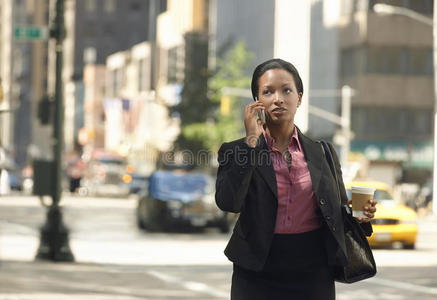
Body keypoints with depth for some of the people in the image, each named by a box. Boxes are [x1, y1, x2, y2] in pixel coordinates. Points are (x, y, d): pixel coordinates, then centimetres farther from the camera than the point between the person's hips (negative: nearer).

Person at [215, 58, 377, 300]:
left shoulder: (322, 154, 5)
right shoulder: (237, 151, -2)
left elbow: (339, 214, 12)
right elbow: (228, 203, -19)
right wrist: (251, 140, -16)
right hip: (257, 277, -2)